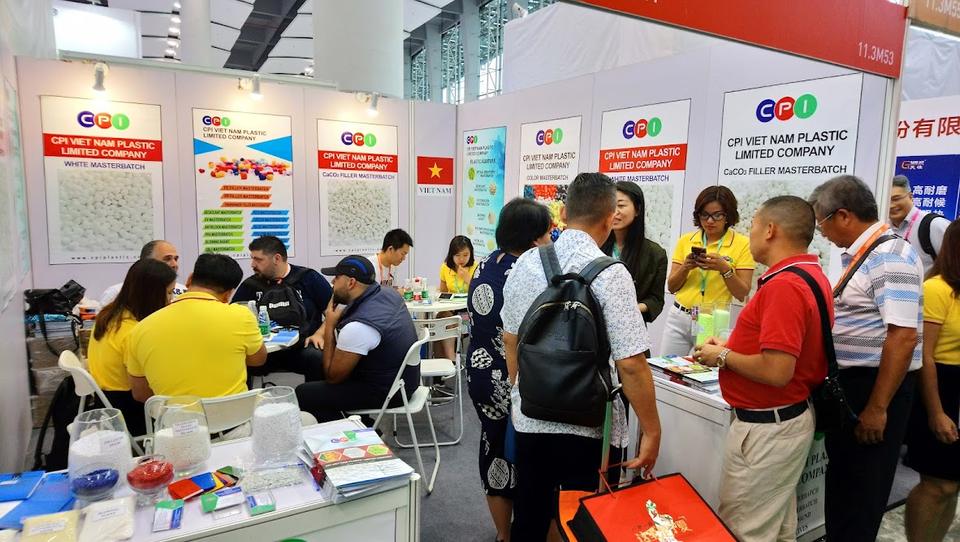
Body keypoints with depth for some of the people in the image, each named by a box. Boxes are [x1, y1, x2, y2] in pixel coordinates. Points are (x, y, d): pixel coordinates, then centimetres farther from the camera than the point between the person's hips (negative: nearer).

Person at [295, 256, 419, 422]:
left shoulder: (357, 326, -29)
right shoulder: (389, 293, -4)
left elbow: (332, 376, -14)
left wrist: (329, 325, -12)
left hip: (386, 392, -9)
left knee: (302, 394, -3)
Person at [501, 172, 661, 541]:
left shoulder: (525, 264, -2)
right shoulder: (609, 274, -17)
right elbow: (630, 364, -19)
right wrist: (651, 431, -6)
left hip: (529, 421, 5)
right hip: (588, 429, -4)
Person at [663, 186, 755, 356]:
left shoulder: (742, 244, -4)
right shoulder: (686, 240, 4)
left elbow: (742, 294, -6)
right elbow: (671, 287, 4)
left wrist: (724, 268, -21)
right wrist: (685, 267, -13)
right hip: (679, 317, 3)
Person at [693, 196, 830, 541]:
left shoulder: (783, 285, -24)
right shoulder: (812, 275, 8)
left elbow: (776, 372, -29)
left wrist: (723, 357, -13)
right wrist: (731, 347, 10)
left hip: (767, 427, -10)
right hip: (790, 417, 10)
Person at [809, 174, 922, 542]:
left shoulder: (891, 257, -19)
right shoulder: (859, 255, 10)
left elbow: (903, 336, -25)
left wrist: (877, 408, -24)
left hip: (876, 385, -9)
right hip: (850, 380, 9)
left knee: (861, 490, 6)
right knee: (841, 479, 21)